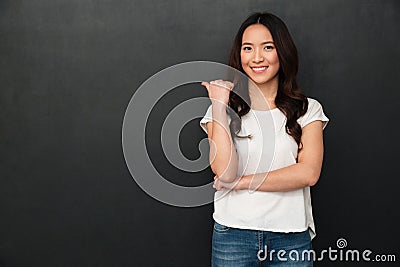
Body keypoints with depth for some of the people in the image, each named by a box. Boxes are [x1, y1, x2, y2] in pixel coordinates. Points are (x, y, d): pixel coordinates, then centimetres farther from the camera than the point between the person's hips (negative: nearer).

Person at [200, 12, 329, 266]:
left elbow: (309, 173, -10)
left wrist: (242, 181, -11)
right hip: (233, 234, 0)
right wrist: (219, 104, -11)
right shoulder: (225, 109, 1)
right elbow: (224, 171, -13)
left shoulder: (308, 109, 2)